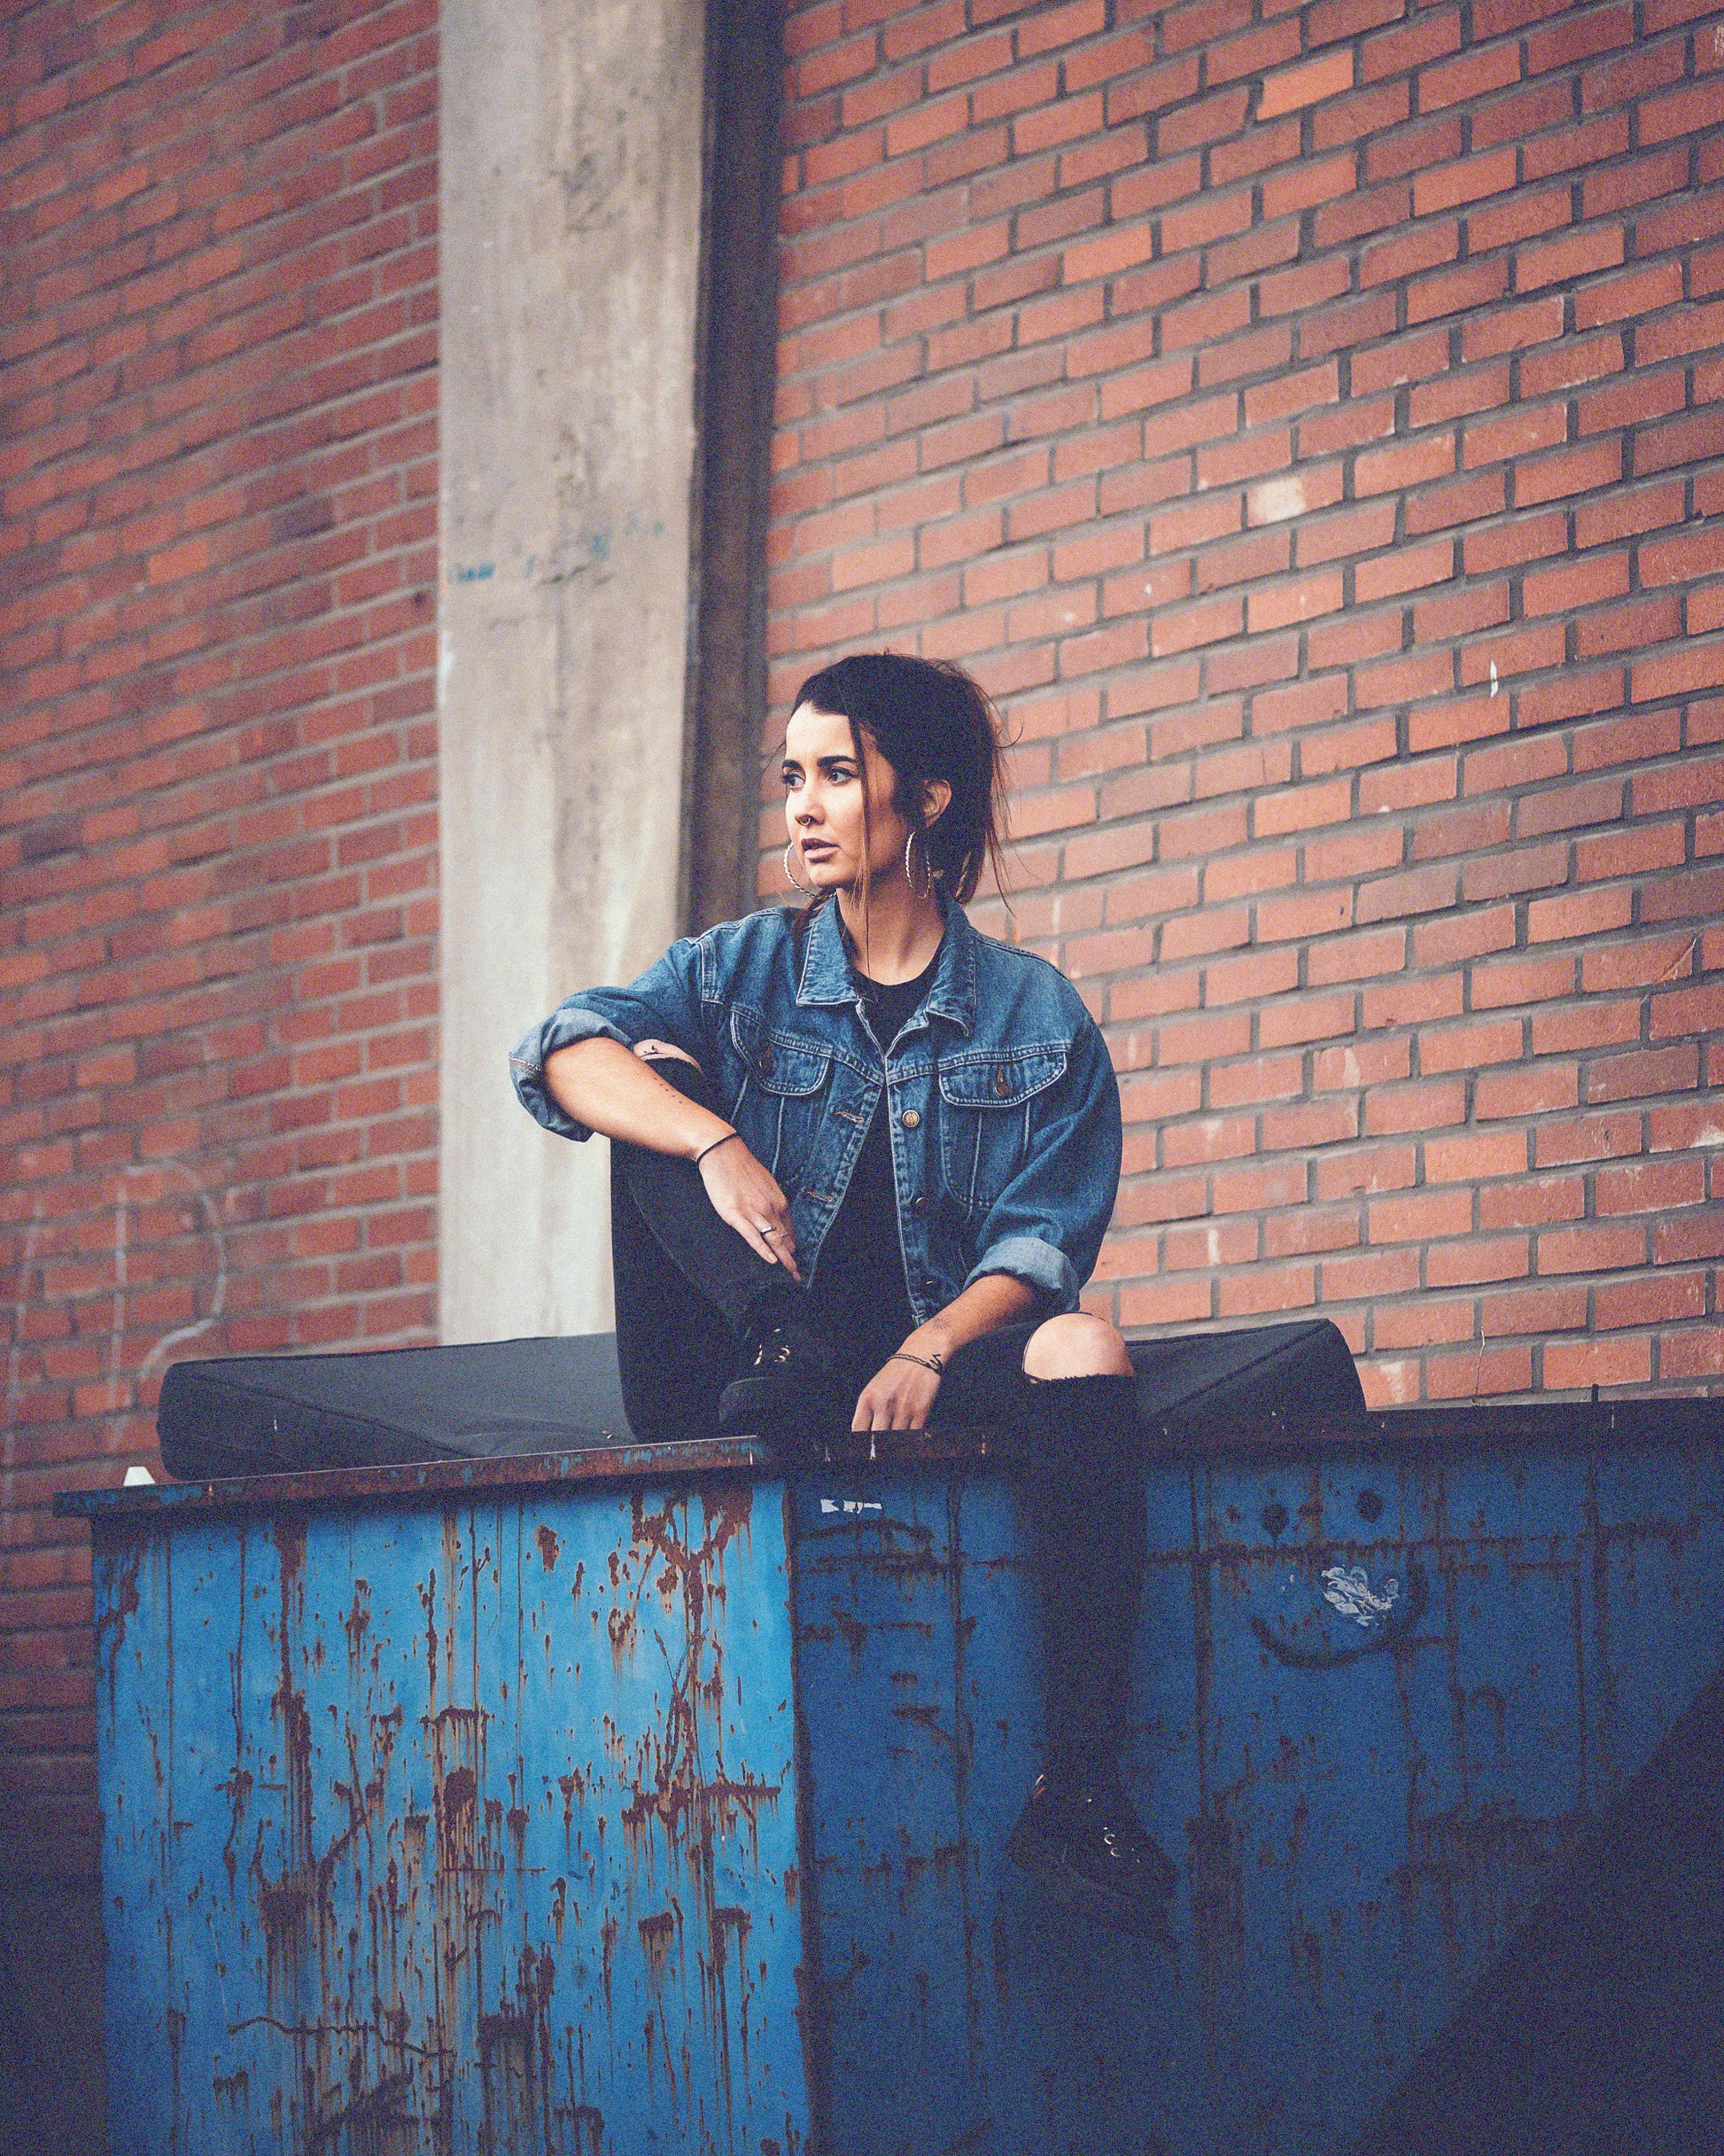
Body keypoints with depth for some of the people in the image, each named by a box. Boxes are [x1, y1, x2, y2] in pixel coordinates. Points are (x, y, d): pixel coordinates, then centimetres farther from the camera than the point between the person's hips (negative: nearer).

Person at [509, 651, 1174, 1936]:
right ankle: (776, 1360, -35)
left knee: (1084, 1350, -33)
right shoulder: (745, 973, 9)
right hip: (740, 1390, 1)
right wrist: (717, 1147, -28)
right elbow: (563, 1053, -10)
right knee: (659, 1079, -13)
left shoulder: (1037, 1017, 8)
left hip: (929, 1365, -1)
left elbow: (1041, 1244, -2)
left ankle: (1080, 1784, -33)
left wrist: (926, 1353, -22)